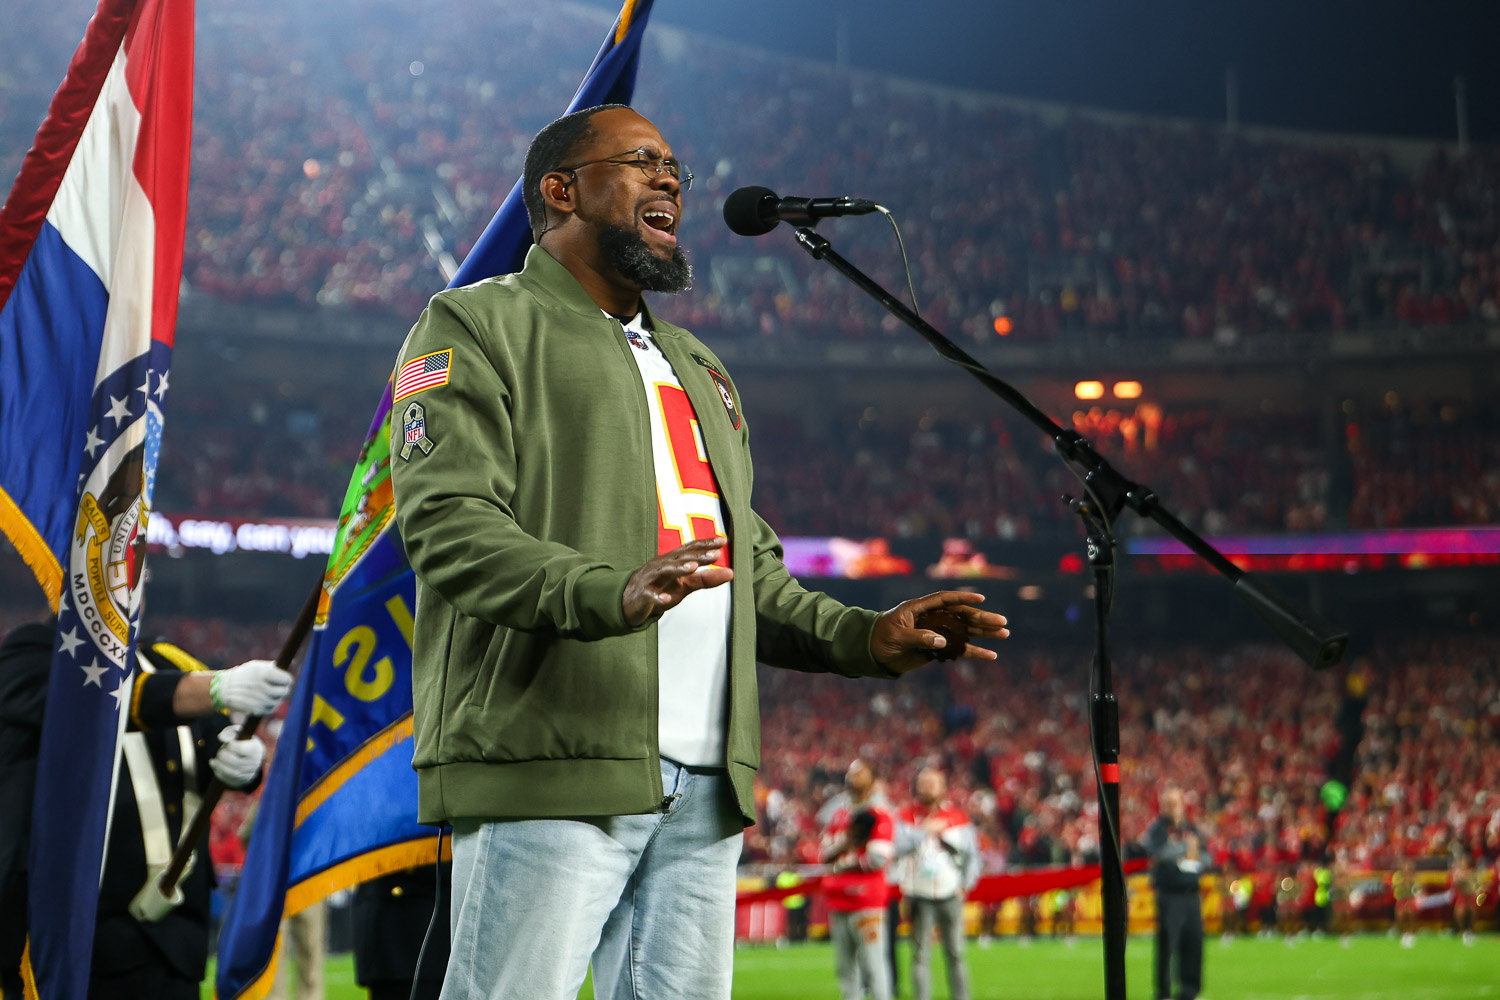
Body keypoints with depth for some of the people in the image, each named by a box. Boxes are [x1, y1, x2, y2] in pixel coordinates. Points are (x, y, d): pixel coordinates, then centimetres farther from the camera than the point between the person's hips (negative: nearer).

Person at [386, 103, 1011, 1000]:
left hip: (704, 786, 7)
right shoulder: (480, 327, 4)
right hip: (551, 767, -7)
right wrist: (613, 592, -28)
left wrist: (861, 637, 8)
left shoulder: (698, 367, 29)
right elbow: (449, 523, -12)